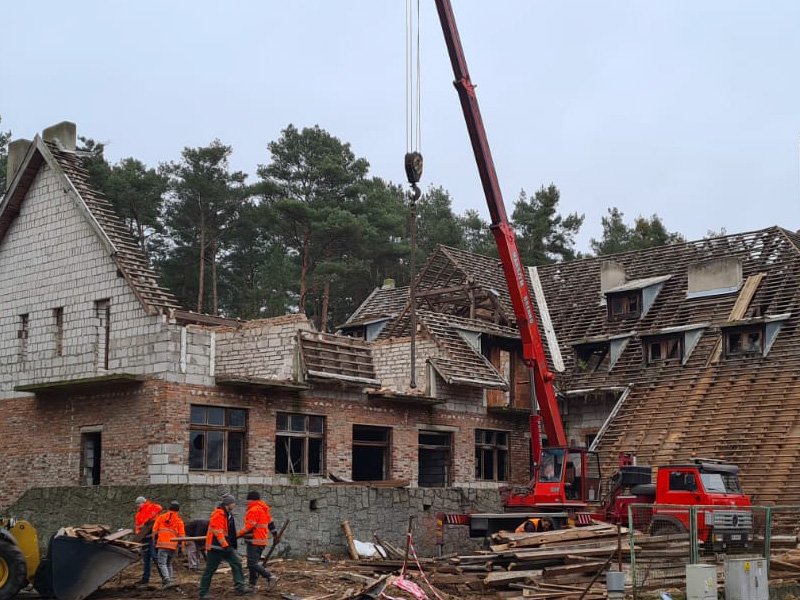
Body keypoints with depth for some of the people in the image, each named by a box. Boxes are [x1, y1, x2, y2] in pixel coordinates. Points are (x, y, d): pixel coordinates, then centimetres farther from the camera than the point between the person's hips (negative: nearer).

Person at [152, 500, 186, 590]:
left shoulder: (161, 517, 5)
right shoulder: (179, 520, 9)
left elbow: (155, 530, 8)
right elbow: (182, 534, 8)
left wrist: (155, 539, 22)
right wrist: (181, 545, 13)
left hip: (163, 544, -3)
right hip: (173, 545, 3)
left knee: (162, 563, -6)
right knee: (169, 563, 19)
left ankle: (167, 580, -22)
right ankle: (171, 579, 14)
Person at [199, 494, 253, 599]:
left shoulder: (228, 514, 15)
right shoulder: (218, 515, -17)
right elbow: (218, 532, -23)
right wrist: (225, 545, -28)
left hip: (226, 546, 10)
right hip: (216, 547, -10)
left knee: (236, 563, 0)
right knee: (210, 570, -1)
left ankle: (240, 588, -2)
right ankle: (203, 593, 8)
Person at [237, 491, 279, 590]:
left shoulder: (253, 510, -15)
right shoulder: (264, 509, 15)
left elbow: (249, 526, -20)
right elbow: (270, 522, 21)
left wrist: (239, 534, -11)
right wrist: (274, 534, 30)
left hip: (254, 541, -10)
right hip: (262, 540, 10)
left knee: (252, 563, -12)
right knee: (255, 562, 15)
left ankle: (270, 577, -20)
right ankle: (252, 584, 18)